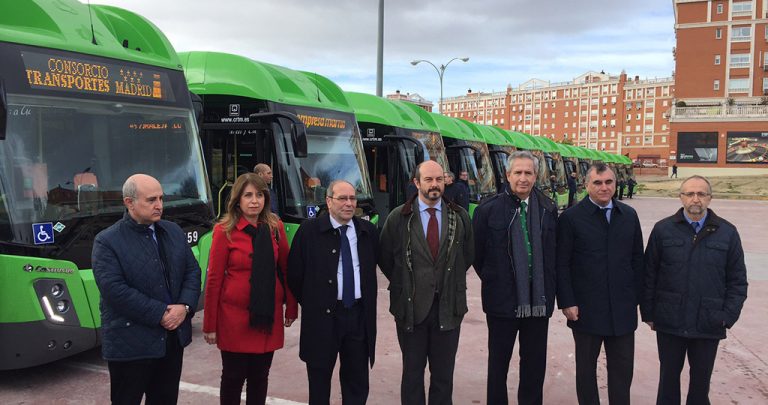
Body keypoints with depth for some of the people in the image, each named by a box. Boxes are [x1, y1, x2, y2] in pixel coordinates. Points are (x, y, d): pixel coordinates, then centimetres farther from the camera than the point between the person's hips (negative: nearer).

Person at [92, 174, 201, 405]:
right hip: (130, 344, -5)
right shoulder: (107, 241, -10)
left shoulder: (174, 232, 8)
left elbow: (192, 271, 7)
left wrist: (185, 306, -11)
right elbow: (115, 290, -20)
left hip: (173, 338, 6)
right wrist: (160, 314, -19)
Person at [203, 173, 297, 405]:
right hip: (235, 315, -3)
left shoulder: (275, 227, 2)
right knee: (233, 376, 8)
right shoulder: (225, 230, -8)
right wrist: (210, 325, -5)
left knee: (260, 376, 13)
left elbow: (286, 269, 10)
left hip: (268, 315, 3)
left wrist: (292, 308, 8)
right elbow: (214, 279, -7)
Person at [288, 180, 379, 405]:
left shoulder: (368, 231, 4)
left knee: (358, 385, 12)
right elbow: (294, 274, -2)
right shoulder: (309, 231, -7)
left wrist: (367, 301, 11)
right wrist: (311, 305, 1)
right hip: (322, 316, -3)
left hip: (359, 315, 3)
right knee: (319, 382, 12)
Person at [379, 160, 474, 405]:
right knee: (412, 372, 11)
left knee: (444, 373, 11)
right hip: (411, 307, -1)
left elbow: (468, 256, 12)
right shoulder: (398, 218, -4)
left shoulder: (460, 216, 3)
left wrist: (450, 281, 8)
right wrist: (405, 286, 6)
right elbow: (385, 258, 3)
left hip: (448, 308, 2)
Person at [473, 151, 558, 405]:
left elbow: (553, 251, 11)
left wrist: (547, 287, 9)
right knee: (498, 361, 10)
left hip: (539, 300, 3)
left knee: (535, 362, 13)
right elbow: (476, 253, 1)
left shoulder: (548, 209, 3)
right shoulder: (489, 210, -6)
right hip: (502, 299, -2)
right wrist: (492, 281, 5)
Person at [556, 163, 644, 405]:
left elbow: (637, 259, 9)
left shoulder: (629, 215, 7)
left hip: (623, 309, 3)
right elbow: (562, 264, -6)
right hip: (586, 309, -3)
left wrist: (636, 297, 5)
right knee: (586, 367, 11)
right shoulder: (571, 218, -5)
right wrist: (567, 302, -11)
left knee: (623, 368, 10)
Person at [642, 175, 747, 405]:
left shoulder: (727, 233, 1)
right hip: (669, 322, 0)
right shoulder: (663, 229, -1)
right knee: (669, 375, 13)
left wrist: (729, 316, -4)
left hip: (709, 324, 1)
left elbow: (737, 280, 4)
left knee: (702, 377, 15)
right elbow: (649, 274, 1)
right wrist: (648, 312, -1)